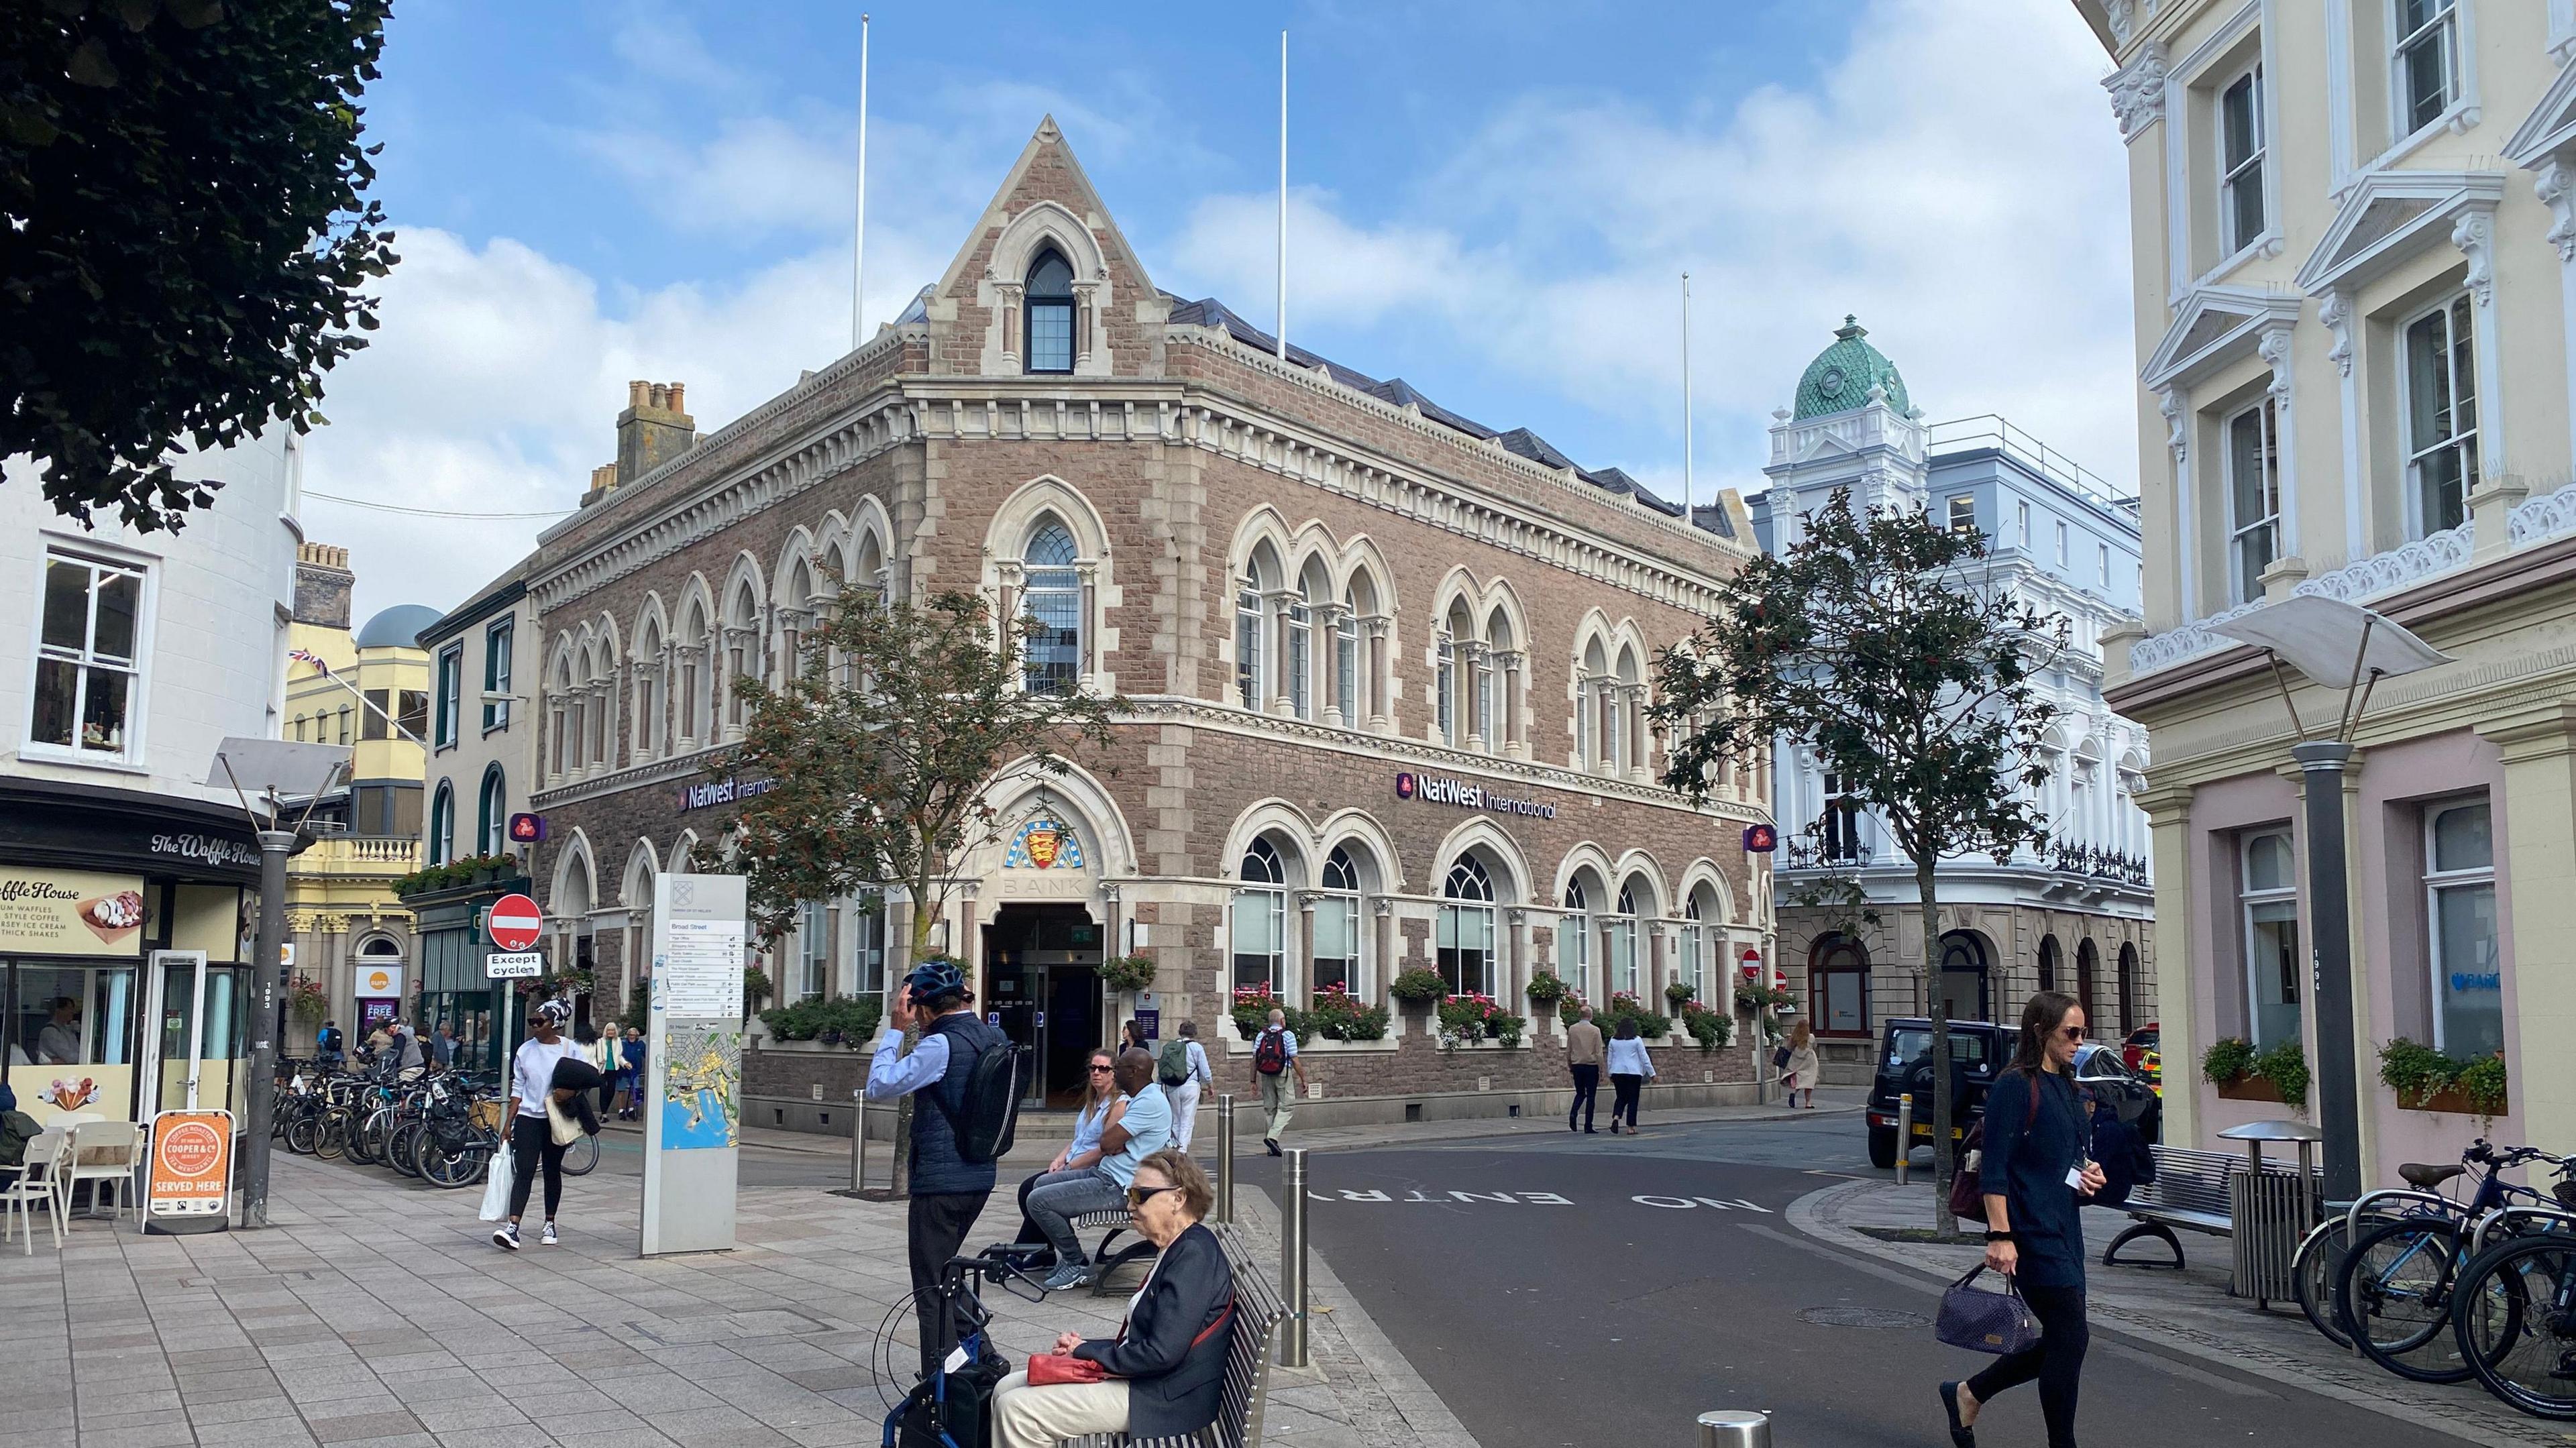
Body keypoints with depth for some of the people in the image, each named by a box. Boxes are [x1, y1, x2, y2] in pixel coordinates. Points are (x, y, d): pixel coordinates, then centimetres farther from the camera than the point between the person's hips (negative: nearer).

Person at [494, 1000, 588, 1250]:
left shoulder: (570, 1049, -1)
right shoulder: (525, 1050, 5)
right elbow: (518, 1088, 8)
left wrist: (570, 1092, -21)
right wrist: (509, 1122, 4)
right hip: (528, 1118, 1)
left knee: (552, 1172, 10)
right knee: (524, 1172, -9)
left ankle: (550, 1225, 22)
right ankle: (513, 1228, -17)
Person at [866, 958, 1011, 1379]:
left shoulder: (942, 1044, -19)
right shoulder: (995, 1038, 5)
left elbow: (879, 1086, -16)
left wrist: (895, 1030, -10)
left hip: (940, 1182, -8)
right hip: (980, 1176, 8)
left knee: (931, 1289, 3)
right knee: (945, 1275, 25)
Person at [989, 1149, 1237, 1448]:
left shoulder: (1193, 1255, -19)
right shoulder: (1181, 1250, 14)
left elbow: (1162, 1353, -25)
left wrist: (1086, 1352, -11)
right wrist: (1084, 1346, 1)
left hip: (1164, 1399, -11)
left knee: (1016, 1409, -14)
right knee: (1006, 1390, 8)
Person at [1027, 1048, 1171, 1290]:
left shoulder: (1150, 1103, -20)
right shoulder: (1142, 1098, 14)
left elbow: (1107, 1143, -22)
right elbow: (1111, 1145, 18)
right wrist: (1118, 1143, -6)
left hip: (1118, 1188, -11)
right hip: (1107, 1173, 11)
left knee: (1038, 1201, -14)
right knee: (1042, 1184, 20)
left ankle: (1077, 1264, -1)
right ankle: (1068, 1255, 19)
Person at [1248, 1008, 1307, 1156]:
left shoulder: (1261, 1035, 7)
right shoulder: (1288, 1035, -4)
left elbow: (1254, 1060, 4)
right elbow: (1295, 1060, -8)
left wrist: (1253, 1081, 10)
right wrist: (1303, 1080, -3)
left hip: (1265, 1076, 5)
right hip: (1283, 1074, -5)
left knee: (1269, 1109, 12)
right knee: (1286, 1107, 2)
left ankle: (1272, 1147, 15)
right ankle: (1272, 1137, -16)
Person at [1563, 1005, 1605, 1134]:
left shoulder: (1572, 1029, 1)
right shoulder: (1595, 1030, -9)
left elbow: (1568, 1050, 7)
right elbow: (1599, 1053, -7)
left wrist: (1569, 1065, 20)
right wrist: (1601, 1071, 0)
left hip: (1577, 1065, 3)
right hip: (1592, 1066, -3)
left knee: (1580, 1093, 17)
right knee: (1591, 1096, 4)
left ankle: (1573, 1113, -9)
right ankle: (1588, 1127, 3)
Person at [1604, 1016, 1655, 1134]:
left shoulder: (1613, 1041, 4)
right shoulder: (1636, 1040, -5)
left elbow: (1610, 1059, 10)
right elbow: (1645, 1058, -2)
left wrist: (1610, 1074, 20)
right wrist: (1652, 1074, 5)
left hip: (1617, 1073, 3)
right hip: (1634, 1072, -3)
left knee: (1620, 1097, 14)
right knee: (1633, 1099, 4)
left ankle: (1616, 1117, -12)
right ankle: (1631, 1127, 2)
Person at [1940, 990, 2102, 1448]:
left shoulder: (2068, 1088, 15)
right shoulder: (2015, 1086, -12)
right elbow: (1994, 1169, -16)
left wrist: (2088, 1174, 5)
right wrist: (1999, 1235, -22)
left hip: (2065, 1230, 9)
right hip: (2032, 1232, -9)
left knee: (2060, 1340, 11)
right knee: (2071, 1336, -6)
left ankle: (1967, 1395, 27)